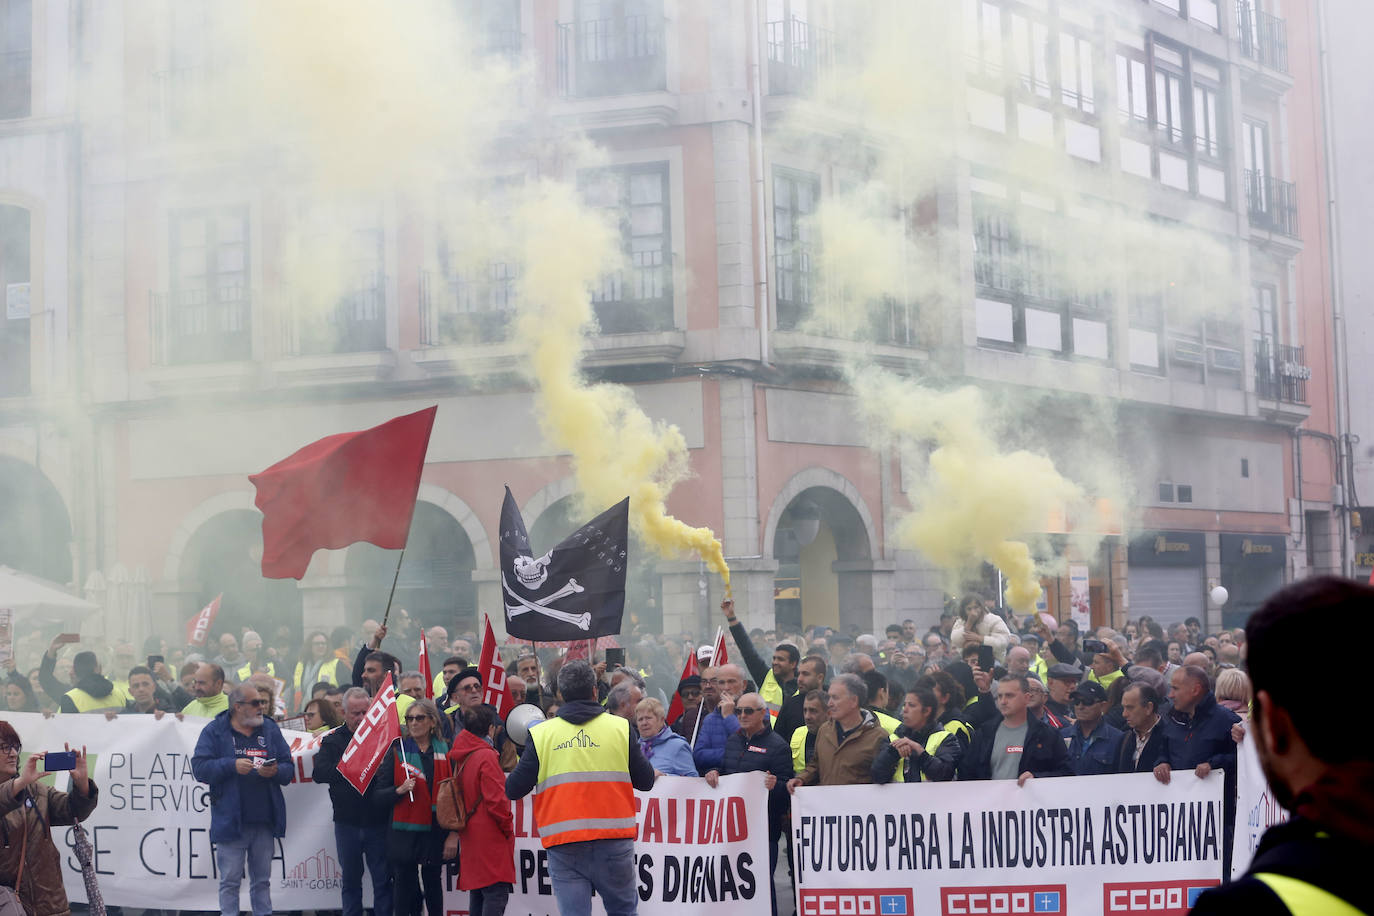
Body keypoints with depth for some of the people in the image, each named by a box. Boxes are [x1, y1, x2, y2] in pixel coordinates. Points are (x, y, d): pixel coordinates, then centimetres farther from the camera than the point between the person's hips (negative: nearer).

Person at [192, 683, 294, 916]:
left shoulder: (270, 729, 11)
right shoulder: (215, 731, -1)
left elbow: (288, 768, 9)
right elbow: (199, 768, -9)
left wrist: (275, 771, -13)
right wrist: (232, 766, -19)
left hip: (264, 821, 4)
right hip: (230, 821, -4)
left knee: (262, 880, 11)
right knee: (230, 882, -1)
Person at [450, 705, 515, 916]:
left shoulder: (458, 758, 10)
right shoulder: (486, 756, -15)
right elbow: (496, 799, -18)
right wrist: (507, 827, -5)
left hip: (470, 839, 9)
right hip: (491, 839, -9)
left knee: (477, 894, 15)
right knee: (496, 893, -10)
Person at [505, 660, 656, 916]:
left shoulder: (541, 734, 2)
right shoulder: (619, 727, 2)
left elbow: (513, 790, 1)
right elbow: (645, 780, 6)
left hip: (563, 844, 0)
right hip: (613, 839, 0)